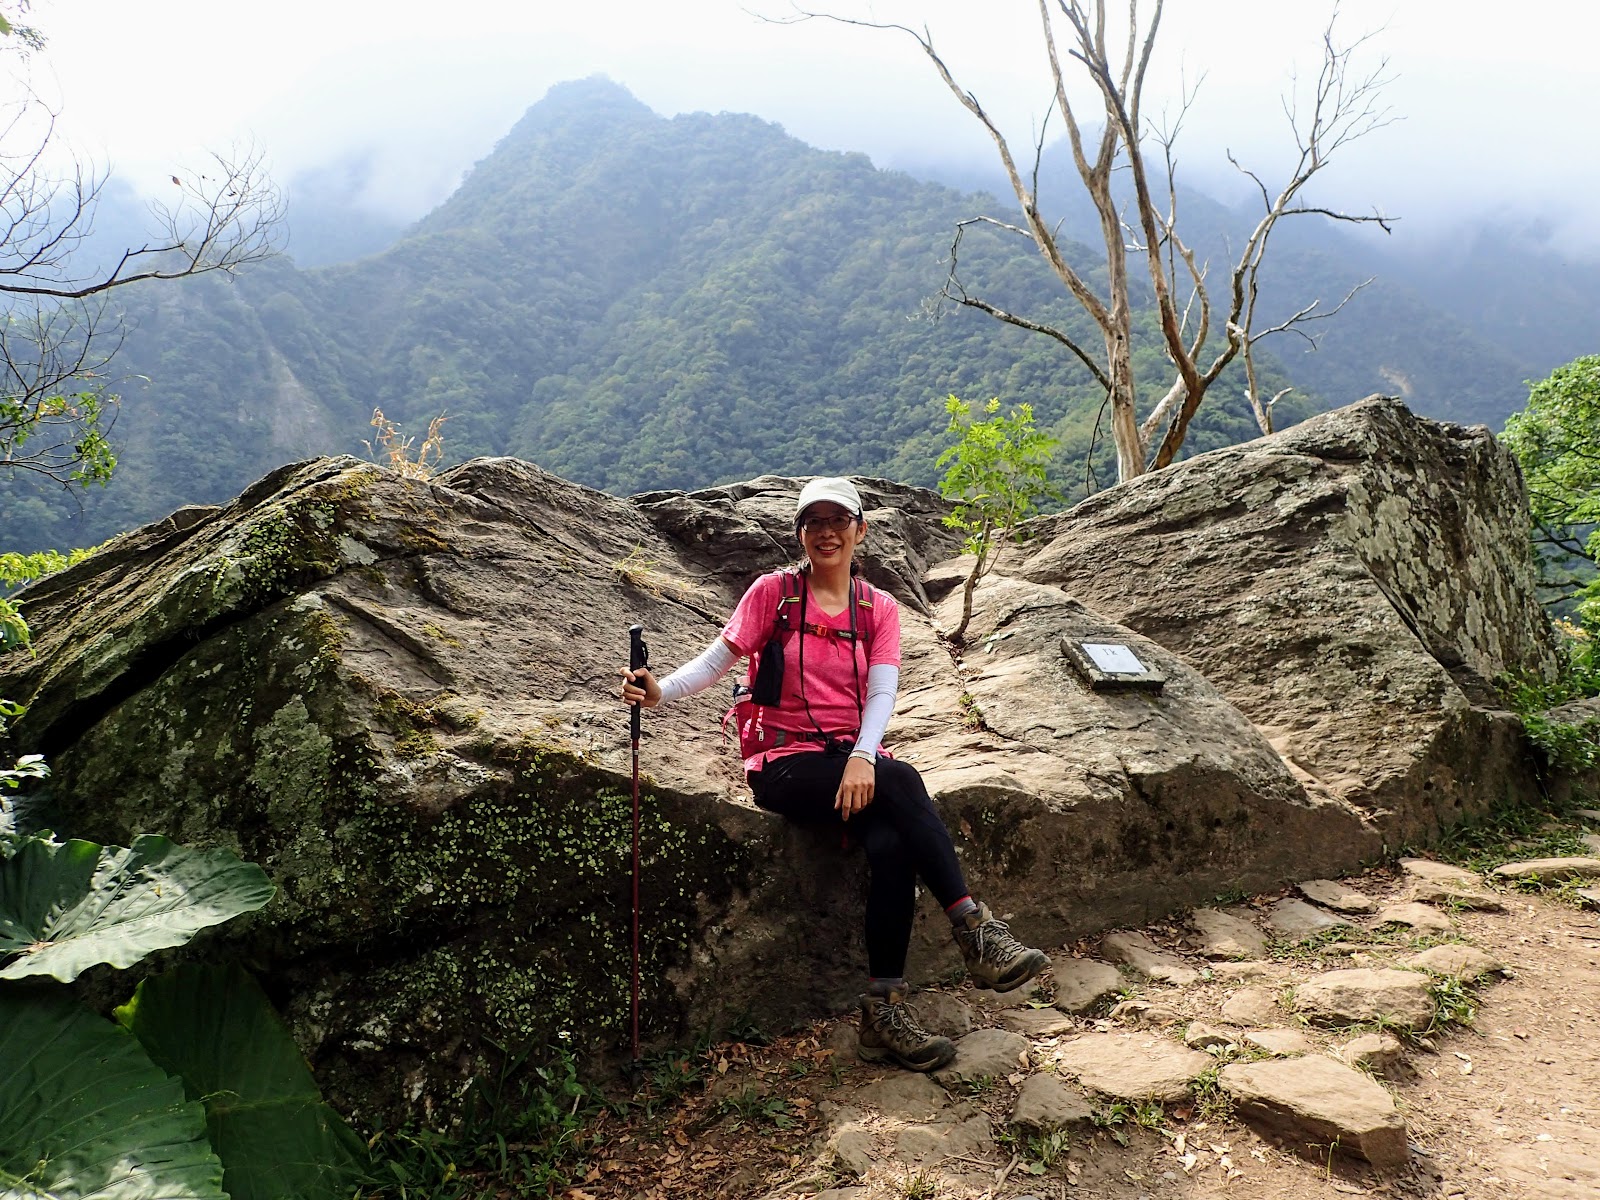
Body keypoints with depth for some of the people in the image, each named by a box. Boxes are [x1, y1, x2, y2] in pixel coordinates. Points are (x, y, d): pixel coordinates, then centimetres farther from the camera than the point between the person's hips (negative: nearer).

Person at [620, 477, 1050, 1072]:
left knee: (891, 843, -31)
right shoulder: (773, 592, 3)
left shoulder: (879, 608, 10)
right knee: (901, 780, -31)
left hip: (855, 759, 3)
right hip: (787, 764, -3)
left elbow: (882, 693, -4)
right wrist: (659, 690, -24)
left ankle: (883, 1012, -27)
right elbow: (715, 662, -4)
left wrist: (863, 757, -23)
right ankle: (975, 930, -30)